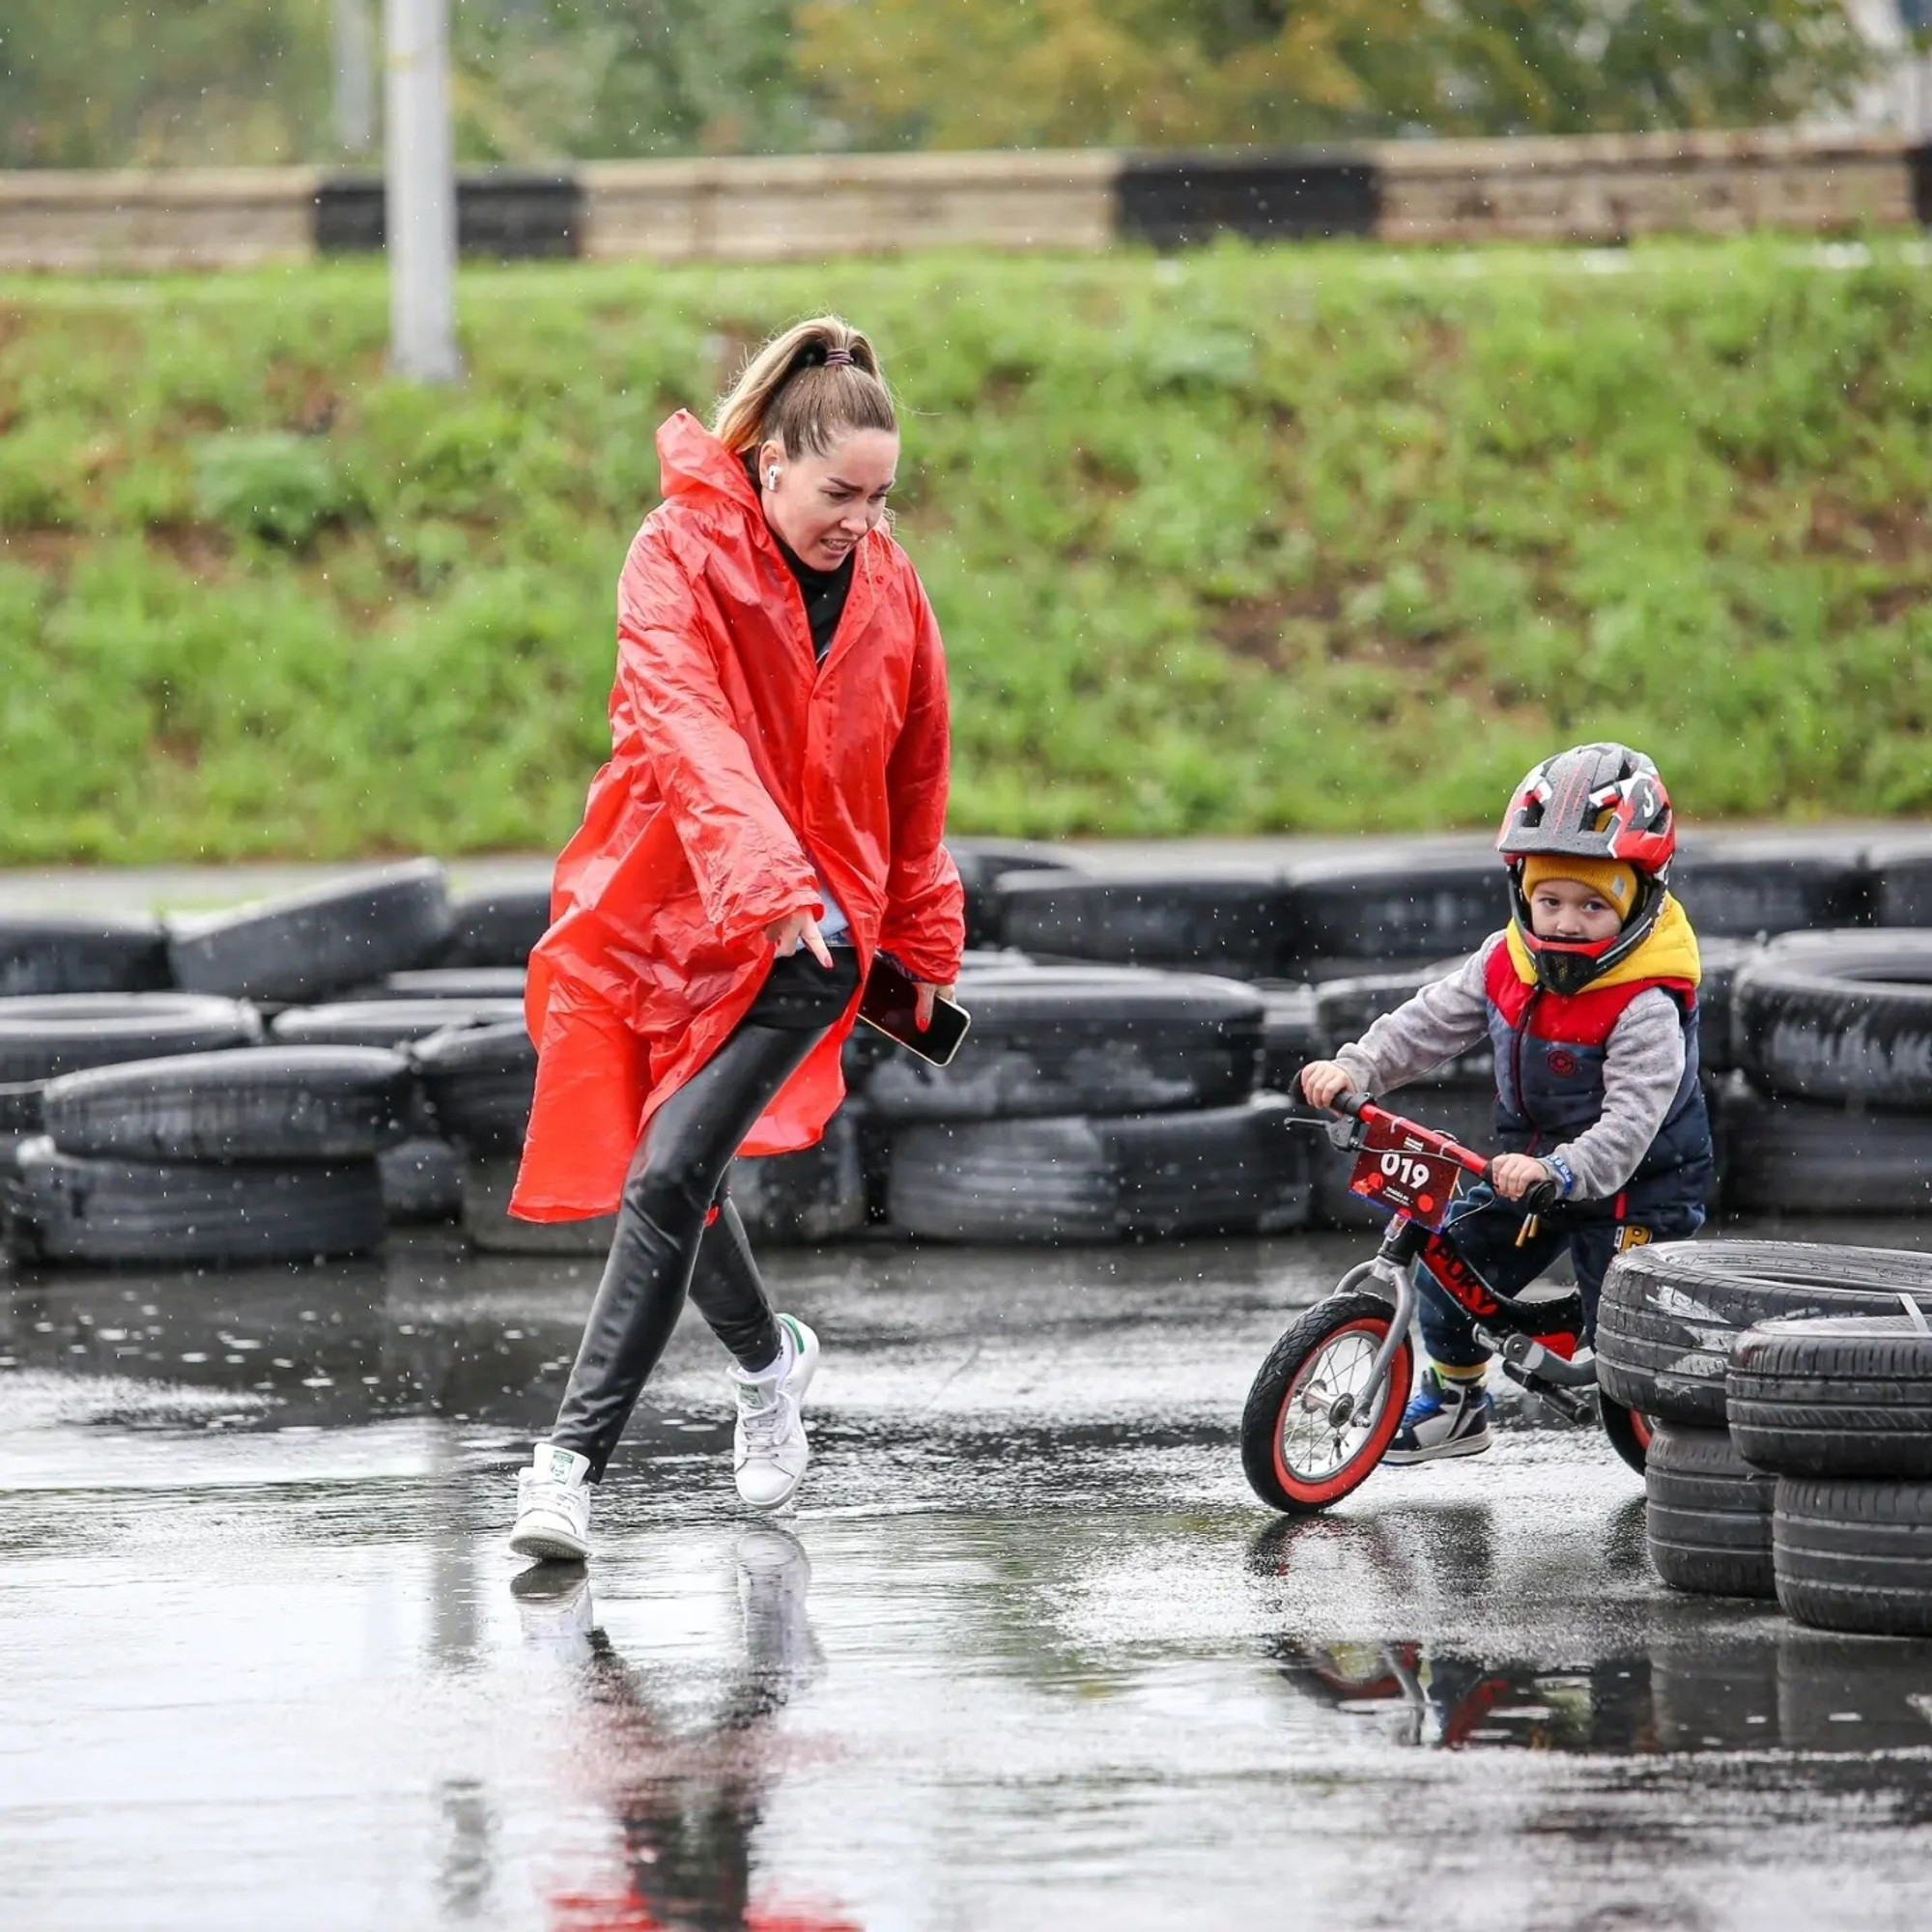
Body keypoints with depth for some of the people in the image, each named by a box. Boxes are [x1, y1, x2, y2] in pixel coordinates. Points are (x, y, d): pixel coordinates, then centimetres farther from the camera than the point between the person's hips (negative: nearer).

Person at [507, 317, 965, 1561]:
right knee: (673, 1178, 12)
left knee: (671, 1174, -16)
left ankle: (574, 1461, -15)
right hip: (660, 902, 0)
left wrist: (923, 953, 23)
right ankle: (768, 1358, 43)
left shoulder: (887, 584, 3)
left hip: (812, 924, 0)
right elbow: (686, 721, -27)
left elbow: (916, 773, 16)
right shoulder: (682, 553, -11)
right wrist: (758, 870, -42)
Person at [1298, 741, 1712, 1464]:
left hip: (1636, 1183, -7)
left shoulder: (1645, 1006, -28)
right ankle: (1454, 1403, 25)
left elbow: (1631, 1121, -34)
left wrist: (1560, 1172, -49)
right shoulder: (1505, 964, -6)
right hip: (1532, 1168, 7)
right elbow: (1431, 1022, 0)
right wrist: (1353, 1069, -14)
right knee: (1449, 1265, 3)